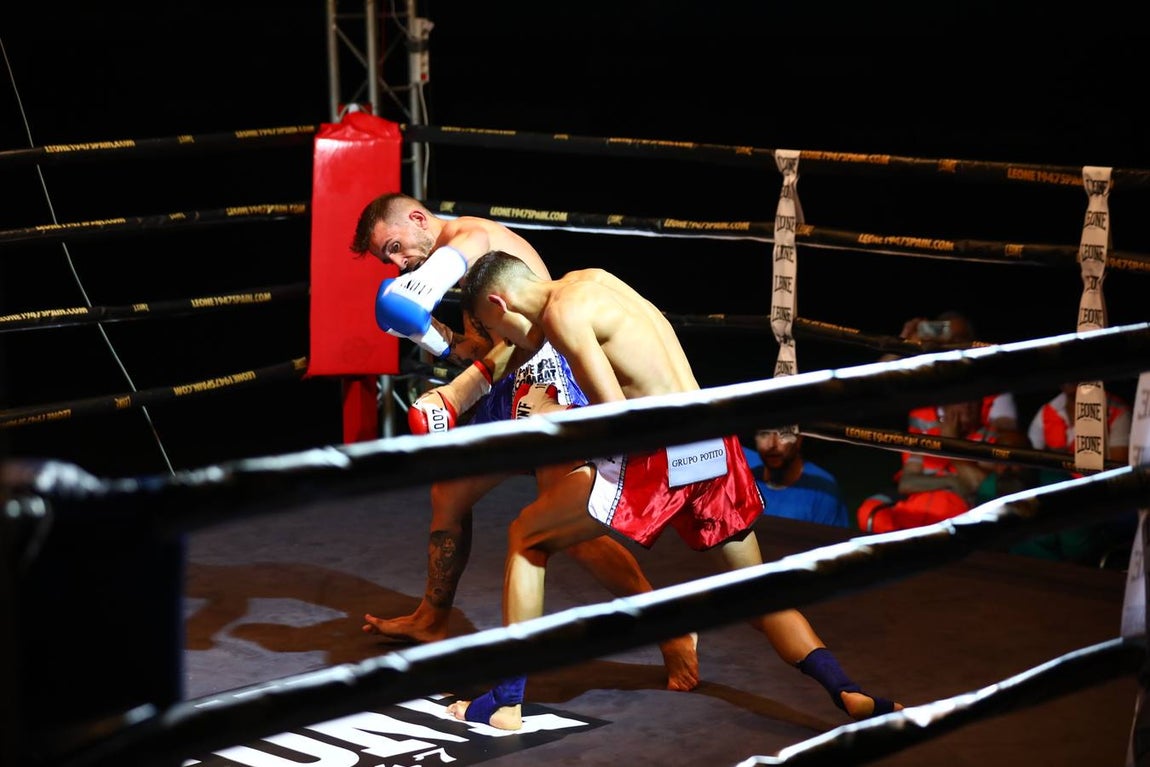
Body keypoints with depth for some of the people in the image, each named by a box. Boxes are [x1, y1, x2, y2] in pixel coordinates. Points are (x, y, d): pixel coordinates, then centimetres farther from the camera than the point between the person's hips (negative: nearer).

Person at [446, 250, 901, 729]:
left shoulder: (562, 313, -8)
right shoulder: (592, 279, 18)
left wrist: (550, 415, 0)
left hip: (660, 458, -8)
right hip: (713, 446, 8)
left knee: (526, 538, 8)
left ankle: (505, 701, 9)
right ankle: (849, 696, 10)